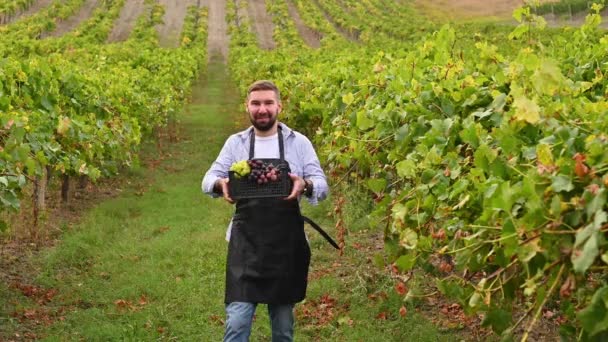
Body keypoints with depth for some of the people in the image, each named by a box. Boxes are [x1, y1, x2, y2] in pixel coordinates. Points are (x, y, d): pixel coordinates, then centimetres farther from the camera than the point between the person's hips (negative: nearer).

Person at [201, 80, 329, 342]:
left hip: (286, 244, 0)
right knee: (237, 319, -7)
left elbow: (322, 186, -1)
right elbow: (208, 180, 5)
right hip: (246, 243, 0)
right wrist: (221, 184, -20)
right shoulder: (235, 143, 7)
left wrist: (305, 185, -26)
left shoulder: (299, 143, 3)